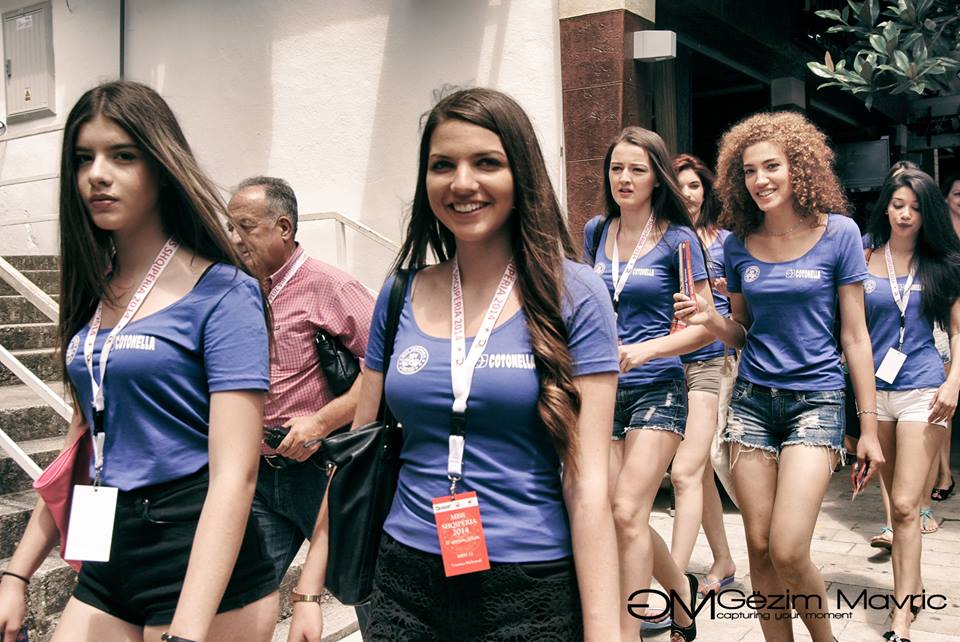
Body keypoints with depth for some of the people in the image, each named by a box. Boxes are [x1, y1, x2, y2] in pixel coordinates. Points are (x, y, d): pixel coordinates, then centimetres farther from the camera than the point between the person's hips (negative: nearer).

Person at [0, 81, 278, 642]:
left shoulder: (222, 292, -13)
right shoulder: (93, 292, 7)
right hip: (109, 558, 6)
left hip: (203, 560, -6)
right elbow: (83, 444, 14)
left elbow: (235, 473, -19)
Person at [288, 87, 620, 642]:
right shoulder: (400, 297, 1)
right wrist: (309, 591, 7)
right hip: (405, 581, 3)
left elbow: (588, 481, -11)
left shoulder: (572, 294, -9)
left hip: (531, 592, -3)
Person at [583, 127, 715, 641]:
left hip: (656, 389, -5)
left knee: (627, 513, -11)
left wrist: (646, 350, -20)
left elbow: (706, 324, -7)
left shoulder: (677, 238, -5)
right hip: (602, 389, 5)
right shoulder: (595, 232, 7)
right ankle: (681, 587, 34)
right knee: (614, 515, 7)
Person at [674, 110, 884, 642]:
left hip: (816, 399, -3)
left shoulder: (838, 233, -3)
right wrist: (711, 321, -9)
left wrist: (870, 427, -2)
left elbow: (854, 336, -1)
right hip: (752, 399, 3)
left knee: (787, 552, -11)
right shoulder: (737, 244, 5)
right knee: (759, 548, 6)